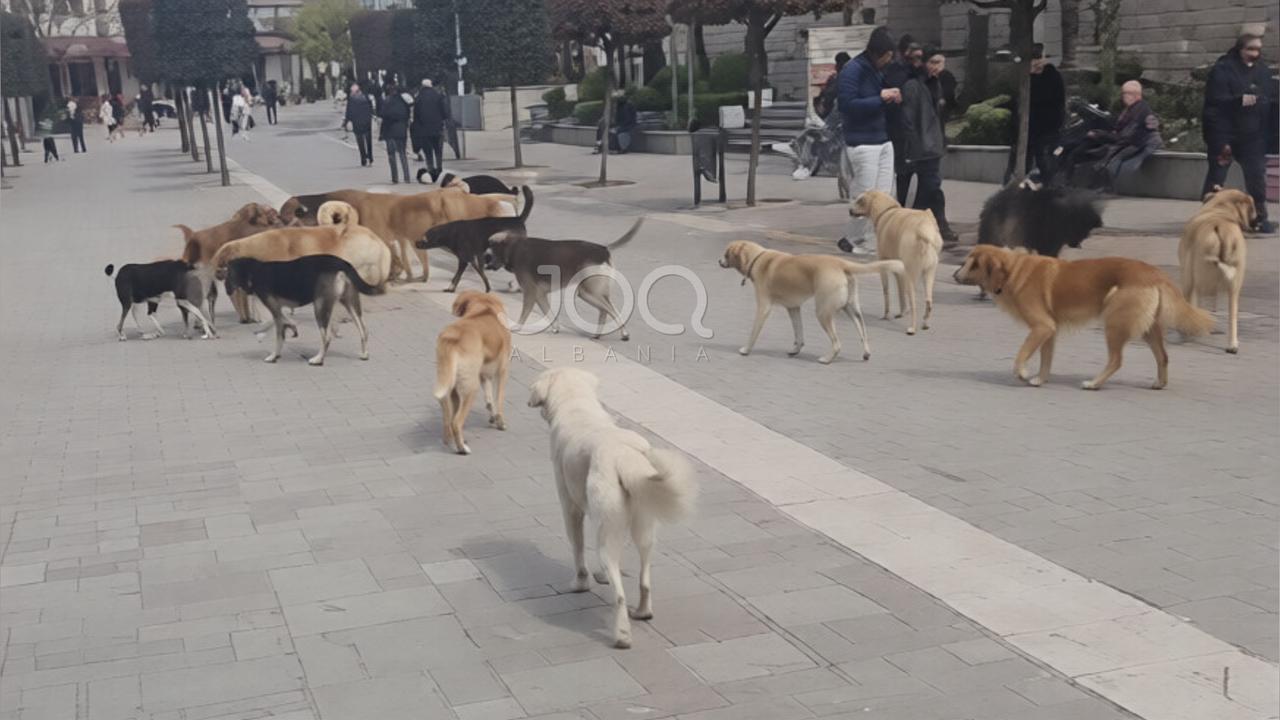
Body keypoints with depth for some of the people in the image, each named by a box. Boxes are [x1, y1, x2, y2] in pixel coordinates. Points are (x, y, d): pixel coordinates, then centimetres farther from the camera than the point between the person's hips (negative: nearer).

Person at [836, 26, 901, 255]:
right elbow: (847, 105, -19)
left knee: (884, 197, 5)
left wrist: (892, 97, 3)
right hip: (862, 142, -8)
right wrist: (880, 98, -19)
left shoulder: (878, 70, 14)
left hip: (883, 140, 8)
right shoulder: (853, 70, -11)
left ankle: (874, 242, 12)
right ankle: (852, 240, 12)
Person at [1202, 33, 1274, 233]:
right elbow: (1216, 100, -15)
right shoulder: (1222, 69, -7)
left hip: (1253, 134, 5)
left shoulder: (1263, 71, 11)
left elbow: (1270, 100, 17)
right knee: (1217, 174, 1)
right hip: (1224, 133, -5)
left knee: (1257, 175, 4)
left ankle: (1260, 217, 13)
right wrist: (1239, 100, -26)